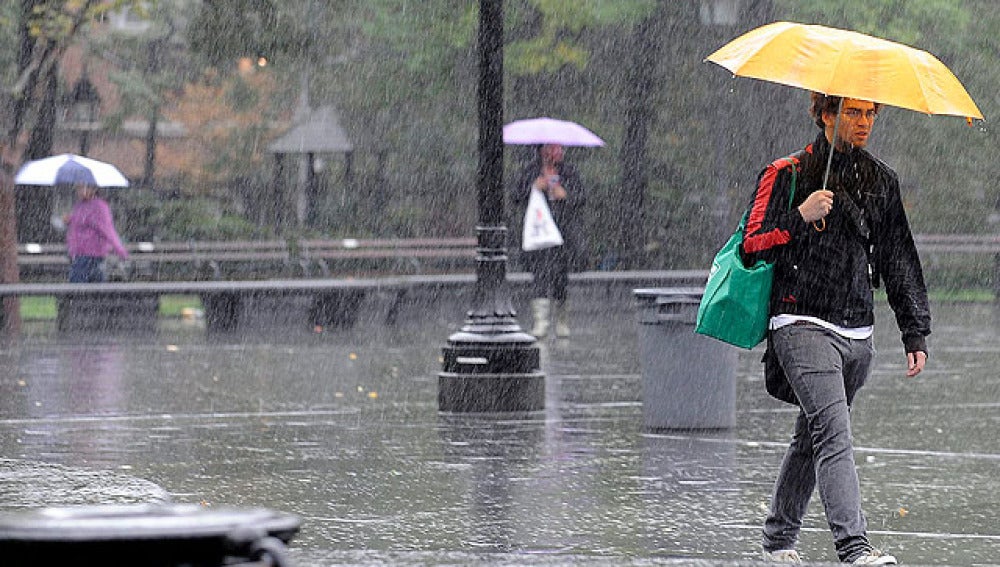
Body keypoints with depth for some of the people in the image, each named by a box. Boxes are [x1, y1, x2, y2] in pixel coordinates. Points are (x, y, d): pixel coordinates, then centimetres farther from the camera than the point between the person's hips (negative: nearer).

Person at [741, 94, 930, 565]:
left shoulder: (881, 181, 13)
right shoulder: (787, 175, -2)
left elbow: (899, 261, 17)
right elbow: (752, 247, -5)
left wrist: (915, 333, 12)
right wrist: (800, 217, -19)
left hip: (858, 333, 6)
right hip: (803, 326, -6)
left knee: (812, 437, 14)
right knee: (834, 436, -18)